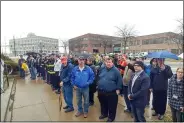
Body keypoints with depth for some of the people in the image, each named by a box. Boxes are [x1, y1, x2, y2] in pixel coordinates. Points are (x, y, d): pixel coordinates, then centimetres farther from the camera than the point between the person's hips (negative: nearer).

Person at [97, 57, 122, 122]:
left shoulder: (116, 70, -11)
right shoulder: (102, 69, 5)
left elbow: (119, 80, -9)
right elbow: (98, 78, 16)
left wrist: (118, 89, -10)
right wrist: (98, 85, 16)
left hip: (112, 92, -5)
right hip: (101, 91, 5)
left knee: (111, 106, 11)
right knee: (103, 104, 23)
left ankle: (111, 117, 33)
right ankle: (104, 114, 46)